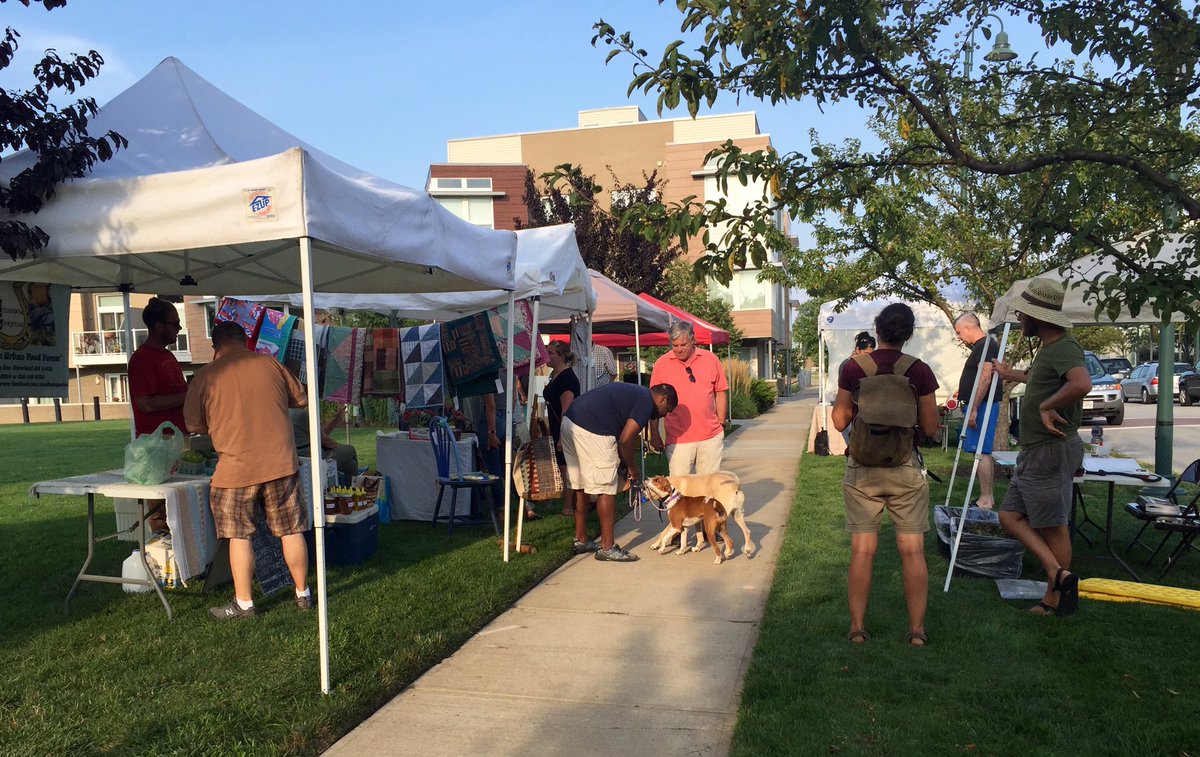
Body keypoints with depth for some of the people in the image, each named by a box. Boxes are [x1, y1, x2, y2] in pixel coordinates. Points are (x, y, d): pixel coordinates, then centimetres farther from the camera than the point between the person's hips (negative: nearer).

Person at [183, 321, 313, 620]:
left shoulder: (206, 375, -2)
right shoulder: (269, 363, 4)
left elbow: (194, 424, 4)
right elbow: (301, 400, 13)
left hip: (237, 466, -2)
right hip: (281, 461, 2)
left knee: (239, 535, 10)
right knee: (291, 531, 11)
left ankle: (244, 603, 15)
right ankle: (303, 594, 21)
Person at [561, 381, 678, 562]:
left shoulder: (633, 392, 25)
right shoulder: (646, 401, -4)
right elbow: (626, 439, -11)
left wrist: (624, 464, 21)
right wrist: (632, 468, 4)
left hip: (570, 421, 10)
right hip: (591, 431, -10)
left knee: (580, 485, 18)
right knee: (606, 489, -1)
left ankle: (581, 540, 28)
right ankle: (607, 548, 6)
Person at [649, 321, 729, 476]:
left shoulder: (711, 359, 4)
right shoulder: (661, 364, 1)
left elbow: (721, 393, 11)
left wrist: (721, 424, 7)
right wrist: (654, 434, 2)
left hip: (711, 436, 1)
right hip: (678, 439, -1)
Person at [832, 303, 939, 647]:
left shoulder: (853, 368, -5)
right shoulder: (919, 371, -6)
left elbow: (839, 421, 0)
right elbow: (930, 427, -2)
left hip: (863, 467, 1)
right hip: (905, 466, 0)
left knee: (862, 549, 6)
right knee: (912, 550, 7)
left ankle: (857, 626, 12)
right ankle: (917, 628, 13)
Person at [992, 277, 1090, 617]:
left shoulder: (1064, 347, -17)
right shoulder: (1047, 348, 13)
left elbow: (1082, 384, -39)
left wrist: (1047, 406, -27)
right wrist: (1013, 375, 50)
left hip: (1051, 451, -10)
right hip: (1034, 450, 10)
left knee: (1052, 524, 1)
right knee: (1010, 515, 10)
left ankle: (1055, 597, 13)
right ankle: (1058, 574, 9)